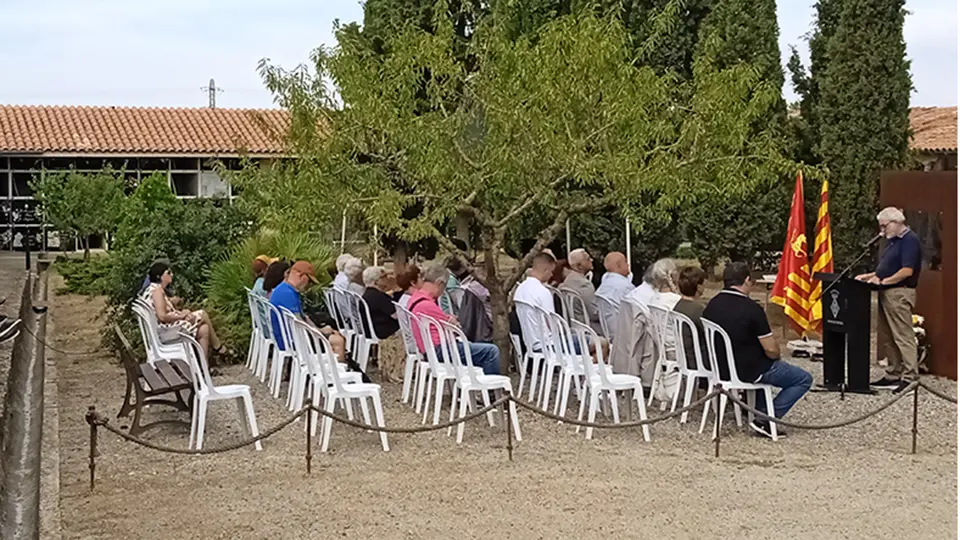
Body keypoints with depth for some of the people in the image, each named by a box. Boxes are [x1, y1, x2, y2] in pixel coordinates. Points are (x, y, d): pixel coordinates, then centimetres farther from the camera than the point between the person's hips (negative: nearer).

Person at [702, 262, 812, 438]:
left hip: (720, 368, 7)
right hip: (748, 372, -7)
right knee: (804, 379, 7)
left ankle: (760, 411, 29)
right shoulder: (751, 309, -23)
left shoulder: (711, 305, -3)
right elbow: (771, 351, -19)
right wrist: (777, 354, 6)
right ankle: (765, 420, -4)